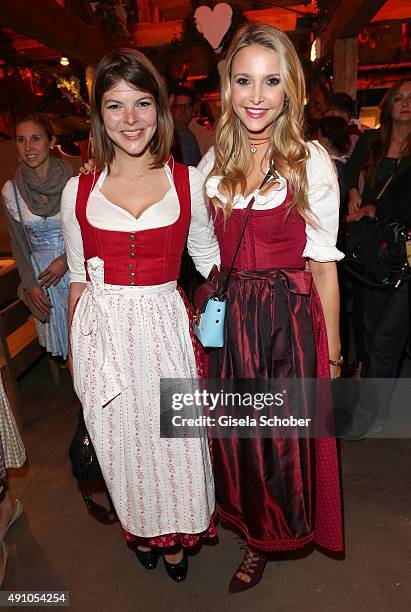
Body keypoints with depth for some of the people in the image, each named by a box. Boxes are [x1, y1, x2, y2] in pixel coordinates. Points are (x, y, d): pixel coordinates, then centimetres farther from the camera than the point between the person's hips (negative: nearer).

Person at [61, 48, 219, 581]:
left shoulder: (189, 181, -2)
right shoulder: (79, 191, 1)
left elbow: (210, 259, 6)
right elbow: (78, 277, 7)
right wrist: (75, 349, 9)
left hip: (165, 327, -1)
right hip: (103, 333, 2)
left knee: (175, 439, 13)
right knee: (121, 442, 18)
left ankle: (175, 534, 46)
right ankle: (140, 528, 50)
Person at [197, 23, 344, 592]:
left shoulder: (311, 161, -7)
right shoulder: (216, 161, 6)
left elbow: (324, 263, -6)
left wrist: (332, 350, -5)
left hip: (291, 316, -4)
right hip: (230, 316, 4)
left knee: (285, 435, 11)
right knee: (236, 431, 18)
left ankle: (267, 539, 43)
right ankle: (256, 528, 50)